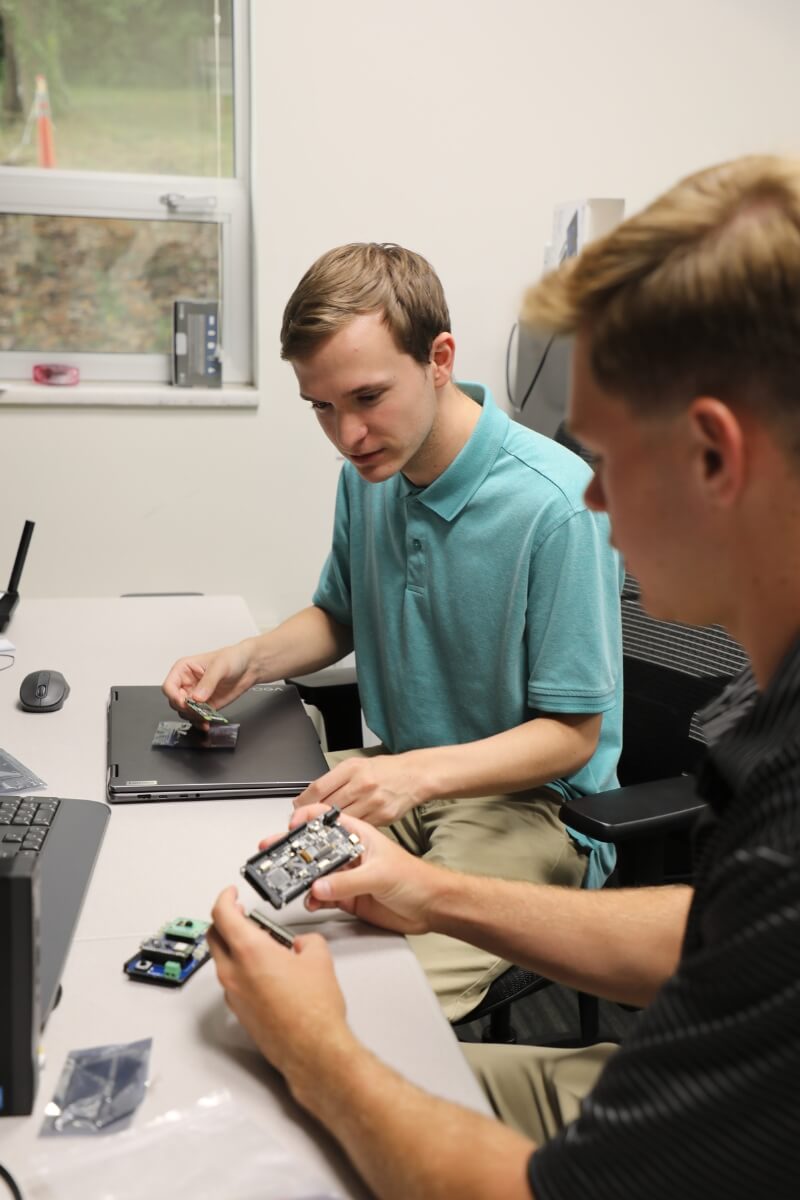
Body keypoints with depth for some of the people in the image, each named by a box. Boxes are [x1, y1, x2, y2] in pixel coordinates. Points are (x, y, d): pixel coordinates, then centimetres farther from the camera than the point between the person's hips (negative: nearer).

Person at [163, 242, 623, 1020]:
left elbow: (571, 734, -16)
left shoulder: (556, 504, -22)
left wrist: (419, 772, -31)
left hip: (530, 797, -6)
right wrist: (249, 660, -2)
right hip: (400, 774, 6)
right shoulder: (367, 473, 1)